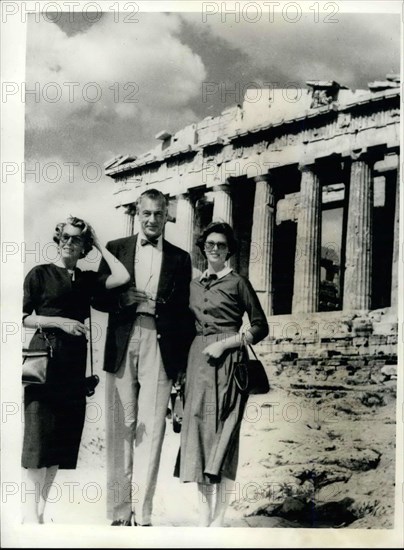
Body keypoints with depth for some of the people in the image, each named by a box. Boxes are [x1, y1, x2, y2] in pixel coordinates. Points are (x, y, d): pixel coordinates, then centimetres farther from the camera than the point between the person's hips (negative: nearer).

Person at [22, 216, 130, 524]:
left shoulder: (87, 279, 13)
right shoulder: (40, 274, 4)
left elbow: (122, 277, -4)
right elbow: (24, 317, 0)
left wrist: (100, 245, 5)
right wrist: (58, 321, -12)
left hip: (74, 361, 4)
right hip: (45, 356, -4)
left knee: (63, 433, 4)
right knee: (39, 432, -6)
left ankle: (42, 506, 13)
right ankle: (31, 510, 1)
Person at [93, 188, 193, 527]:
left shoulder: (180, 258, 12)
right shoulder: (116, 249, 12)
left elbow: (184, 311, 9)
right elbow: (98, 298, 10)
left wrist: (182, 360, 2)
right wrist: (122, 299, -11)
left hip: (160, 347, 0)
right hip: (121, 346, 1)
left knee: (151, 429, -3)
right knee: (120, 428, 3)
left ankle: (142, 514, 4)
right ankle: (119, 511, 10)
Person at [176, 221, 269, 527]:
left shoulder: (238, 283, 1)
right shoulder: (194, 285, 16)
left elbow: (260, 327, -1)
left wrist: (225, 343, -12)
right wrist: (181, 366, 9)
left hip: (227, 361, -5)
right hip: (198, 361, 5)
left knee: (223, 435, -5)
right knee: (198, 432, 3)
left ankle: (218, 520, 0)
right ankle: (204, 518, 11)